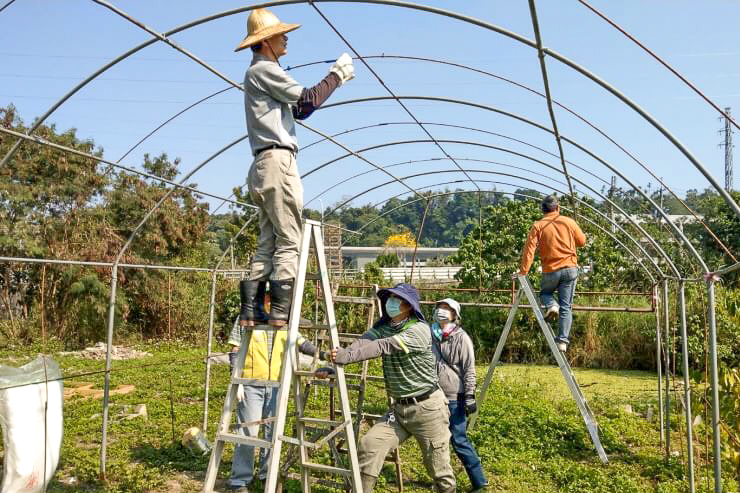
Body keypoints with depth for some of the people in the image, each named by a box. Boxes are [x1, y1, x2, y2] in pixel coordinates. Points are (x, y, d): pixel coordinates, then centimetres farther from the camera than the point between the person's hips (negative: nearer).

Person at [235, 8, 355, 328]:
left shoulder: (259, 74, 27)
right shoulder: (264, 69, -3)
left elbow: (299, 110, 26)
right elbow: (307, 100, -10)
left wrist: (333, 80, 21)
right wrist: (336, 76, 3)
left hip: (264, 168, 10)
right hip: (278, 162, -10)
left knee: (268, 243, 7)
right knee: (288, 241, -10)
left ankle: (251, 310, 5)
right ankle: (280, 311, -12)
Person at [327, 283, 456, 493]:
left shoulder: (420, 330, -17)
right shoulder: (383, 327, 4)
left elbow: (384, 347, -29)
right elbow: (362, 343, -16)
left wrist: (347, 356, -39)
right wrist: (336, 360, -35)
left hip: (427, 407, -5)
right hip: (399, 407, 6)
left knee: (438, 467, 7)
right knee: (369, 445, -9)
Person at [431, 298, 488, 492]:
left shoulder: (461, 338, -8)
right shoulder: (431, 336, 7)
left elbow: (469, 370, -9)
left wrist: (470, 396, -14)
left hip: (455, 398, -6)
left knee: (459, 440, -5)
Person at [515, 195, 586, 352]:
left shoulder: (538, 226, -3)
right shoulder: (569, 222, 2)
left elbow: (529, 248, -10)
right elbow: (582, 241, 12)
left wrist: (523, 271, -9)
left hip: (550, 271, -1)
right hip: (570, 269, 1)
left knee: (545, 292, 28)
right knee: (566, 307, 6)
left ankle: (551, 305, -4)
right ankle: (563, 341, 3)